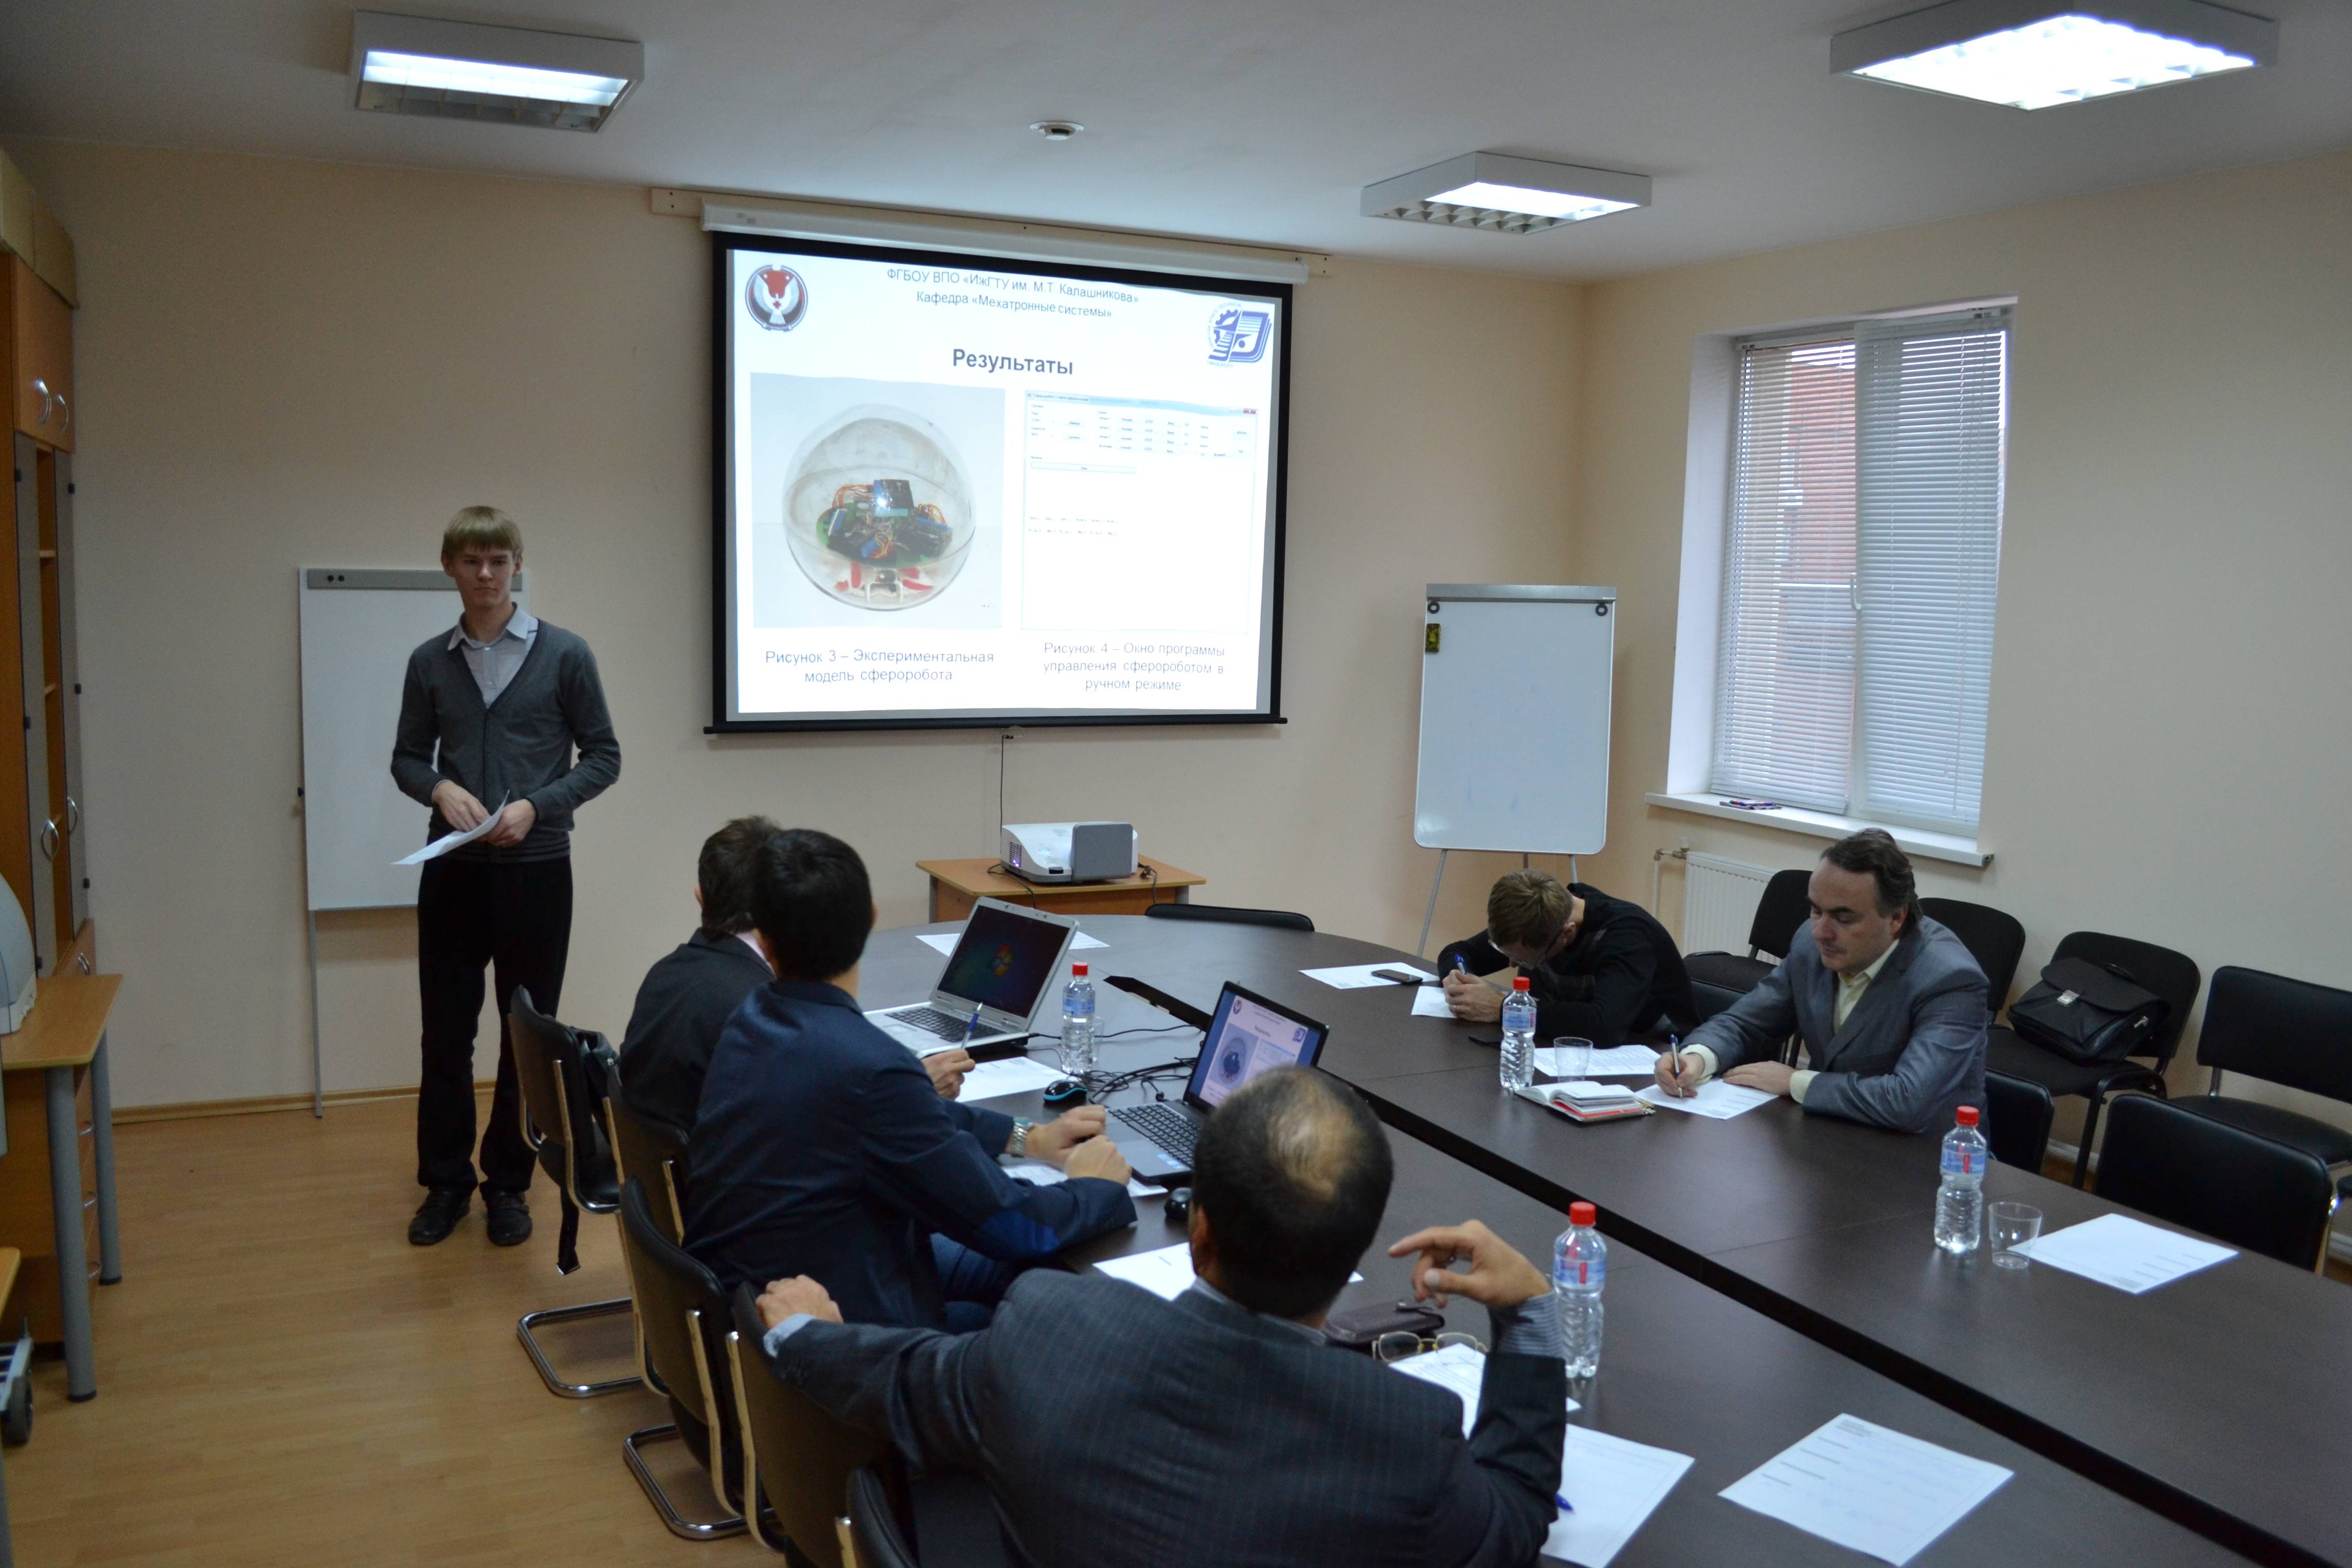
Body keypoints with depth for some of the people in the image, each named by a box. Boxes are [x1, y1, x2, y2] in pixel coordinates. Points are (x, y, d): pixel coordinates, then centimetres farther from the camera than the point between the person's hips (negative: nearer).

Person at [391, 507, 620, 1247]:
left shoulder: (564, 655, -3)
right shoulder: (429, 662, 4)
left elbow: (602, 756, 0)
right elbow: (408, 758, 11)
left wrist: (536, 805, -15)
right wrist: (442, 789, -11)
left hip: (536, 869, -2)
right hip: (453, 870, 2)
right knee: (445, 1033, 8)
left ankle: (508, 1184, 22)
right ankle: (445, 1182, 24)